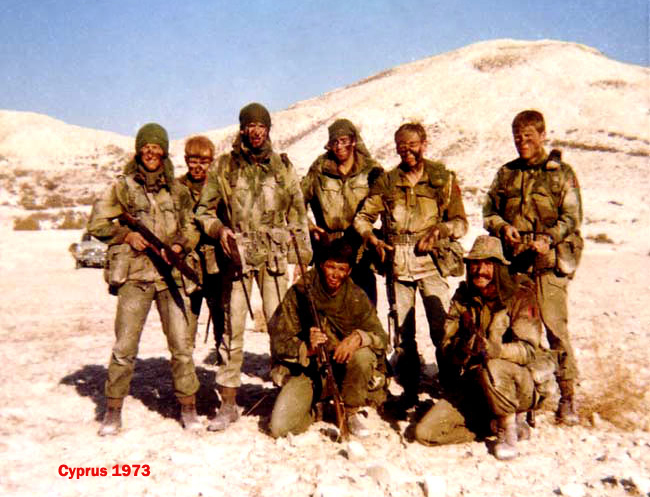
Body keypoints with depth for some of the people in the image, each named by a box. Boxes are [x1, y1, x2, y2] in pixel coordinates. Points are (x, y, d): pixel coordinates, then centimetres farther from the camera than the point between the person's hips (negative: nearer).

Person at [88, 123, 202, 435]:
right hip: (134, 275, -1)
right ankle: (113, 410, 16)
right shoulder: (122, 187, 7)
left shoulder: (178, 191, 12)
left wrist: (179, 245, -5)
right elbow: (96, 224, 7)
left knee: (181, 344, 1)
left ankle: (188, 407, 13)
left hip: (171, 275, 2)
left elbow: (191, 229, 15)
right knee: (125, 346, 0)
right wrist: (127, 234, -7)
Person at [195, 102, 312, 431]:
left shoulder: (283, 168, 10)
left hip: (275, 256, 0)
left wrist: (304, 257, 6)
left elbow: (297, 215, 11)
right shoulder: (224, 167, 7)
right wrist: (218, 229, -11)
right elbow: (204, 210, 10)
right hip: (237, 256, 0)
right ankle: (228, 404, 11)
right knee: (232, 328, 2)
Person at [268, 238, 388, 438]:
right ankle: (314, 408, 15)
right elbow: (278, 342, -10)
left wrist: (359, 337, -31)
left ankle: (351, 411, -3)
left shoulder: (357, 297, -4)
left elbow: (381, 337, -8)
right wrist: (306, 349, -31)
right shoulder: (299, 293, -9)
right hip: (307, 370, -1)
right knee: (279, 427, -20)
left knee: (364, 355, -32)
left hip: (343, 368, 1)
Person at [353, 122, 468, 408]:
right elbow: (362, 217, 14)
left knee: (443, 329, -9)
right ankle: (409, 391, 19)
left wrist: (440, 229, -14)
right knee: (402, 332, 6)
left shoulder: (444, 179, 7)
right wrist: (373, 239, -5)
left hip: (431, 260, -2)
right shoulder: (386, 182, 11)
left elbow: (460, 222, 6)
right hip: (397, 263, 2)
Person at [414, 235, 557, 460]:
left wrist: (491, 348, -41)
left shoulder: (520, 296, -11)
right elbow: (447, 347, -6)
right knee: (425, 432, -9)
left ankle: (508, 428, -10)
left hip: (522, 383, -4)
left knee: (492, 368, -39)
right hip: (473, 384, 5)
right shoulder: (462, 297, 2)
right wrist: (461, 347, -30)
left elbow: (528, 349, -22)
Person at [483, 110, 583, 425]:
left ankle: (567, 394, 6)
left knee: (556, 328, -6)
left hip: (548, 261, -3)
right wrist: (503, 227, -4)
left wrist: (548, 238, -18)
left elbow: (572, 216, -2)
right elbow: (489, 213, 16)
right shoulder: (505, 174, 15)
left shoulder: (561, 172, 5)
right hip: (512, 262, 4)